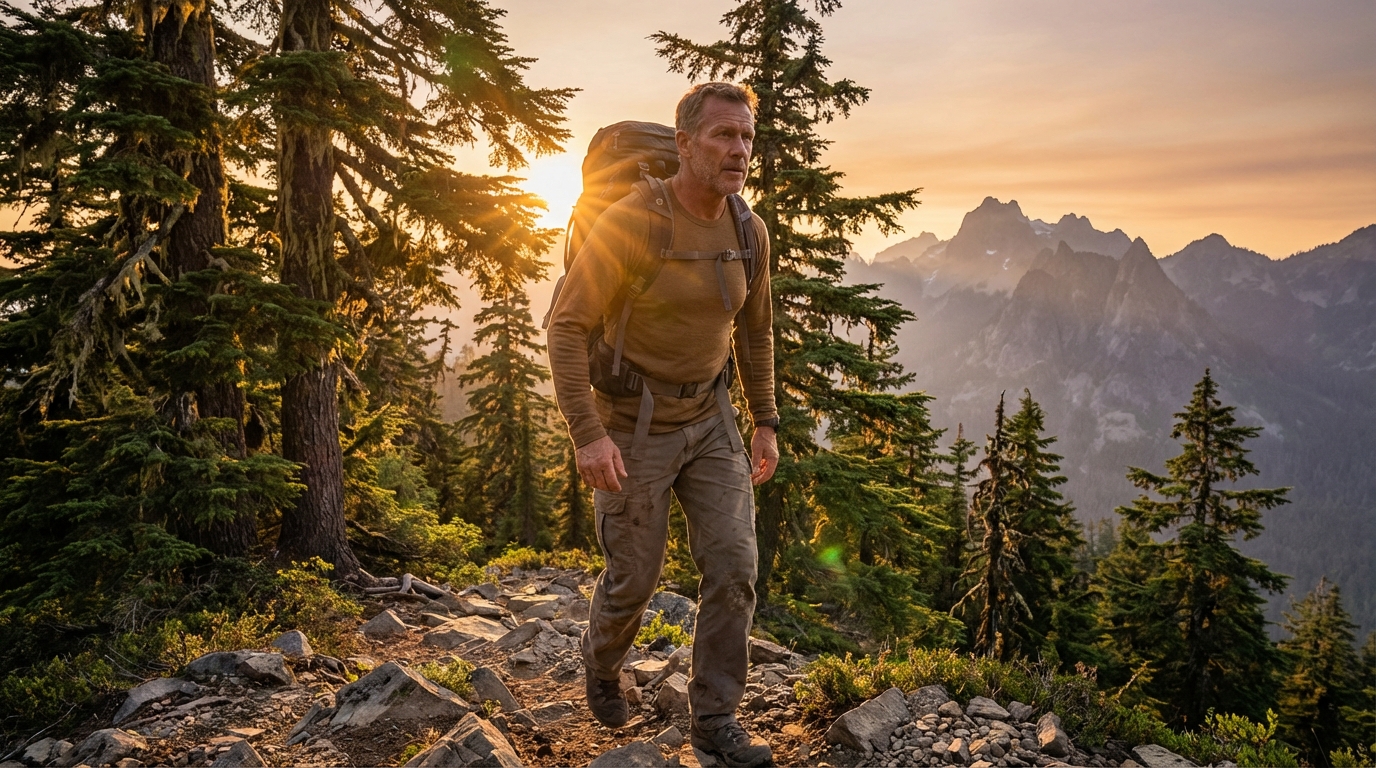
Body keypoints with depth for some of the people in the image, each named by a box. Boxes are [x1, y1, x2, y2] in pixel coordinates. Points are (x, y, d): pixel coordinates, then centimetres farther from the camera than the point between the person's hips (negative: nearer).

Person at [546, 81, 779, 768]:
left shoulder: (749, 231, -3)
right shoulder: (630, 222, -21)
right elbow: (567, 326, -18)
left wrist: (765, 422, 10)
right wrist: (587, 433, -25)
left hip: (709, 420, 5)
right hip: (633, 425, -4)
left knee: (734, 566, -3)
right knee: (634, 576, 8)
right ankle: (602, 665, 42)